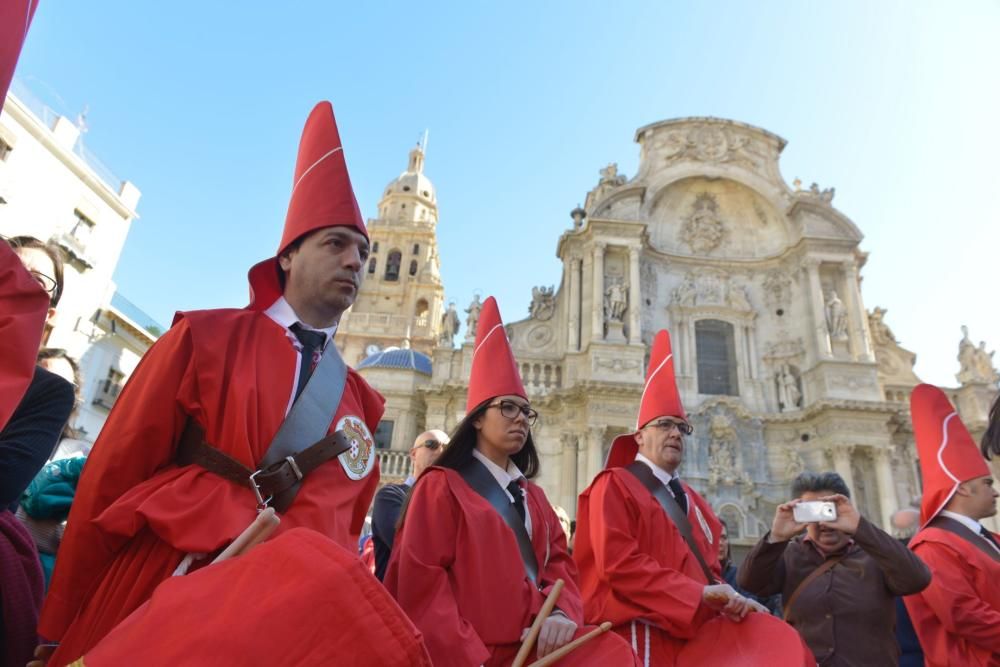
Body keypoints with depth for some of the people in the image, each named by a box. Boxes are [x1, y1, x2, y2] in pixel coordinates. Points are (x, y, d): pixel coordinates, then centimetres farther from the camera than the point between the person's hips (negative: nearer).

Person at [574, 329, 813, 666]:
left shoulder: (691, 500, 18)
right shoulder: (615, 486, -4)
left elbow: (708, 569, 18)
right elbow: (618, 563, -14)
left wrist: (727, 598, -3)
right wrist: (699, 594, -16)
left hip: (695, 627, 6)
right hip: (643, 633, -6)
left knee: (778, 639, -14)